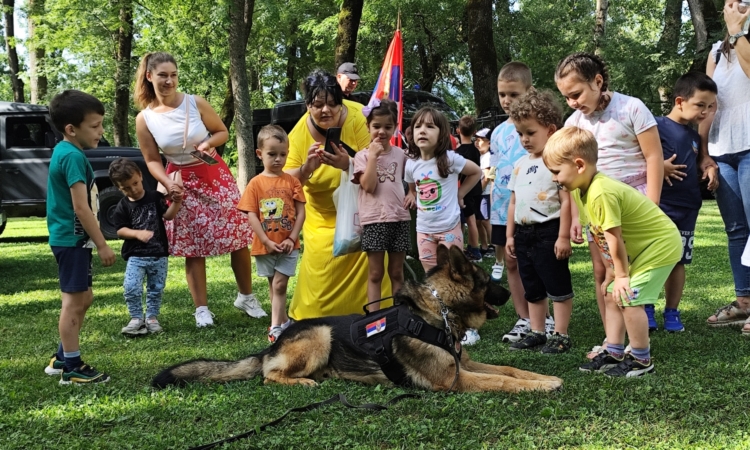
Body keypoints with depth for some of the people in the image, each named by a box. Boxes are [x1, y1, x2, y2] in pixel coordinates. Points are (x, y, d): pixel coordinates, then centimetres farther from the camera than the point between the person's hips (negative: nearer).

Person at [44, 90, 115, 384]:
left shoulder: (62, 151, 12)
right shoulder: (73, 156, -19)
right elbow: (80, 207, -22)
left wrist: (93, 242, 23)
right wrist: (102, 245, -18)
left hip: (68, 238, 10)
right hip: (72, 238, -10)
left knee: (83, 298, 18)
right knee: (73, 300, -3)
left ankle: (62, 358, 26)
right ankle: (72, 368, 4)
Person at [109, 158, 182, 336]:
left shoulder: (155, 197, 2)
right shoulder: (123, 206, -1)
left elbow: (167, 215, -1)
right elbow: (120, 230, -5)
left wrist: (176, 203, -19)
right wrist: (137, 233, -22)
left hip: (159, 254, 1)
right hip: (135, 255, -1)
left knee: (156, 289, 9)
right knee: (131, 288, -15)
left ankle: (152, 318, 22)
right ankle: (136, 319, -1)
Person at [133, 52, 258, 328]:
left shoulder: (195, 103, -9)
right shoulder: (144, 119, -8)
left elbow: (223, 132, 3)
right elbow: (152, 160, 0)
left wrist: (208, 143, -17)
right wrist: (168, 183, -16)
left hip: (216, 176, 1)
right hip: (182, 182, 0)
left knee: (239, 236, 3)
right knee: (193, 248, 1)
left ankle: (246, 297, 21)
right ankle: (201, 309, 12)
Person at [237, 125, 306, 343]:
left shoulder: (291, 181, -1)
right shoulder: (256, 183, -4)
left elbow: (300, 212, -1)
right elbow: (251, 215, -7)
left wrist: (292, 238, -10)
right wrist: (267, 242, -12)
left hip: (288, 245, -1)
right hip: (265, 245, 1)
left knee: (279, 284, -5)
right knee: (274, 285, 14)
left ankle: (276, 326, -4)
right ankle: (283, 320, 27)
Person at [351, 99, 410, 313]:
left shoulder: (400, 154, 8)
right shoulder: (363, 155, -1)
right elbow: (369, 186, -14)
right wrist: (373, 156, -15)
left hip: (400, 218, 3)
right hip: (374, 220, -3)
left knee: (397, 272, 10)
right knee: (375, 273, 3)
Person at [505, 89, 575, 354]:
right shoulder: (520, 165, 12)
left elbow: (566, 201, -16)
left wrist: (563, 236, -19)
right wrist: (510, 234, 16)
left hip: (548, 231, -8)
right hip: (524, 233, 8)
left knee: (558, 287, 1)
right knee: (533, 290, 15)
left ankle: (561, 335, 7)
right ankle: (537, 332, 25)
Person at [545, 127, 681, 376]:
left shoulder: (601, 193, -32)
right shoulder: (582, 191, -1)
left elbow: (614, 239, -25)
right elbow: (601, 237, 4)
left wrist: (621, 275, -15)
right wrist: (611, 272, 6)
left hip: (661, 246, -10)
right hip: (640, 248, 10)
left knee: (628, 298, -13)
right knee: (611, 296, 10)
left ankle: (641, 359, 2)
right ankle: (614, 353, 19)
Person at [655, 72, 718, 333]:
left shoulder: (695, 136, 14)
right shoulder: (657, 127, -9)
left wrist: (709, 168, 8)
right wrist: (658, 167, -23)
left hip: (687, 210, 6)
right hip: (658, 207, -6)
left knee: (678, 261, 9)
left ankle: (672, 312, 17)